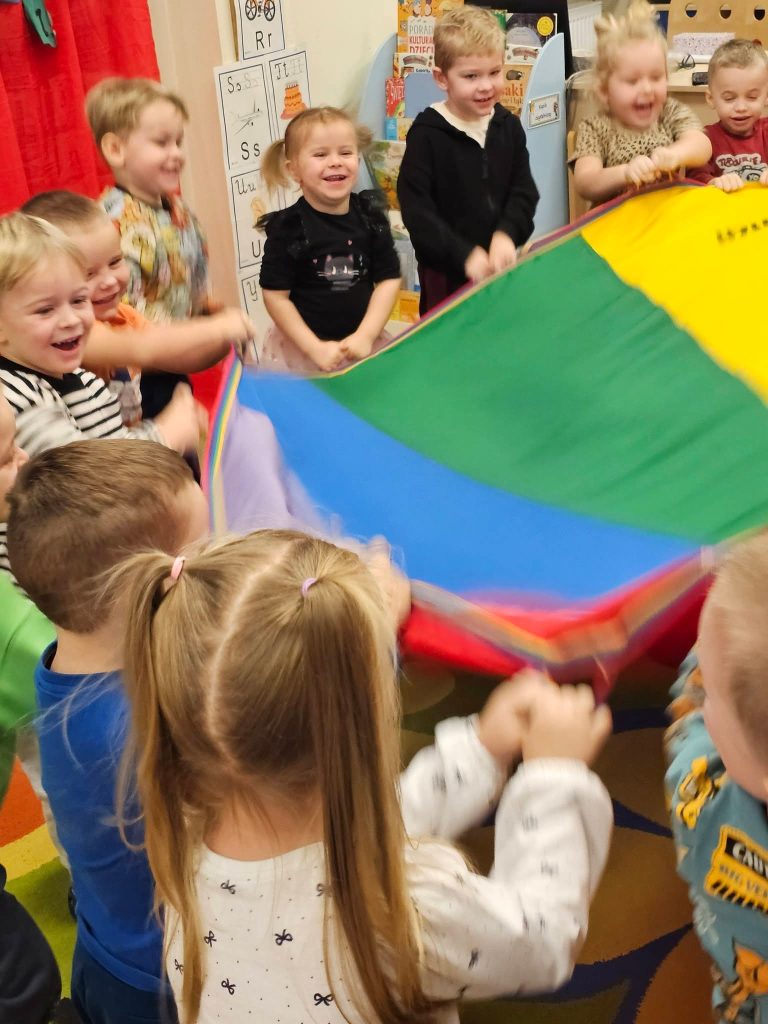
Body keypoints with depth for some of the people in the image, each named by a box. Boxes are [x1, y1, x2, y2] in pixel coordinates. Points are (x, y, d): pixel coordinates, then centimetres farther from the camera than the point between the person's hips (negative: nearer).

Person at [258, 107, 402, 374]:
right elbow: (275, 295, -10)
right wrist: (316, 348, -14)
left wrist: (365, 336, -10)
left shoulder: (370, 215, -2)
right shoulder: (287, 227, -12)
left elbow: (388, 279, 0)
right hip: (300, 348, -3)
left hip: (361, 343, 3)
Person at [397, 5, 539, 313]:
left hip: (502, 263, 5)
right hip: (447, 271, -4)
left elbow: (524, 192, 0)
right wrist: (465, 254, -24)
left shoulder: (509, 126, 1)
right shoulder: (426, 134, -14)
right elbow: (416, 211, -18)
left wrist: (507, 234, -19)